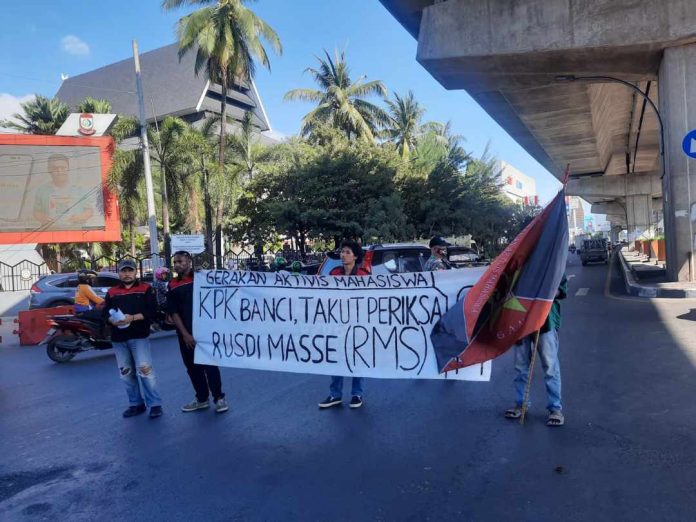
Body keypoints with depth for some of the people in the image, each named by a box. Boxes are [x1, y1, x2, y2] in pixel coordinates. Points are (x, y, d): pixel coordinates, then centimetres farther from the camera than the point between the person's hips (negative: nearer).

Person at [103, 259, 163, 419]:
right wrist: (113, 320, -13)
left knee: (144, 370, -11)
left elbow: (152, 310, -6)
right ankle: (136, 403, 22)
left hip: (139, 336, -5)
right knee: (126, 374, 10)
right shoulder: (112, 292, 15)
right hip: (118, 338, 5)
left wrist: (133, 318, -19)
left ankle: (155, 403, -3)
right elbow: (105, 313, 9)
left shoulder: (145, 288, 3)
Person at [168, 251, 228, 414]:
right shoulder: (173, 285, 6)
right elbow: (173, 312, 2)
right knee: (192, 367, 10)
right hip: (186, 334, 3)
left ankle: (219, 398, 7)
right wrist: (185, 334, -7)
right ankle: (201, 398, 23)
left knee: (210, 364, -4)